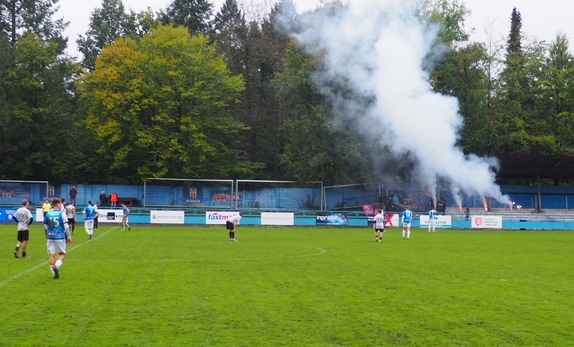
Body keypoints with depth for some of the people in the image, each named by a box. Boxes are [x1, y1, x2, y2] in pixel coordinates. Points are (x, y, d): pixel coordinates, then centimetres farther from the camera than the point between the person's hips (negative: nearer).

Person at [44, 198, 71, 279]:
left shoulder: (48, 214, 4)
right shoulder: (62, 214, -8)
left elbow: (46, 227, 13)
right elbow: (66, 227, -9)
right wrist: (69, 237, 3)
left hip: (50, 237, 3)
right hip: (60, 237, -3)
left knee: (52, 255, 7)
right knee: (62, 254, 10)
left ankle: (54, 273, 5)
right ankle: (56, 266, -17)